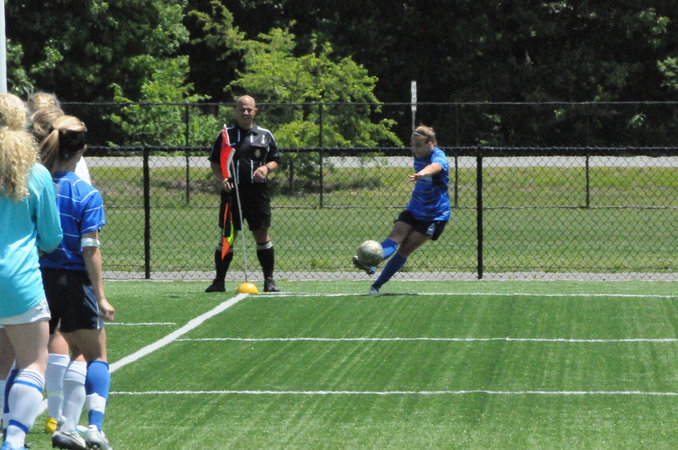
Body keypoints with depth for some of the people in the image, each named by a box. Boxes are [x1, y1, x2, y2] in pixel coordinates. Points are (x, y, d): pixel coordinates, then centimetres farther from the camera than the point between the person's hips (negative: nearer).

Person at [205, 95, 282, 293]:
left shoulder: (265, 135, 10)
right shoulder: (226, 134, 8)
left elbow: (276, 160, 16)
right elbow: (214, 162, 10)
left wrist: (267, 168, -6)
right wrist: (222, 178, -8)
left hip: (258, 193, 1)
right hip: (232, 192, -1)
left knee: (262, 235, 1)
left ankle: (269, 280, 10)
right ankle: (219, 281, 7)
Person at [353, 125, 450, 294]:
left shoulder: (438, 157, -21)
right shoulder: (418, 155, 4)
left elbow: (434, 167, -47)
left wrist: (422, 174, -69)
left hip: (434, 215, -7)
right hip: (414, 209, 7)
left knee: (405, 249, -14)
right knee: (394, 238, -18)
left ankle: (376, 286, -14)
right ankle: (370, 265, -42)